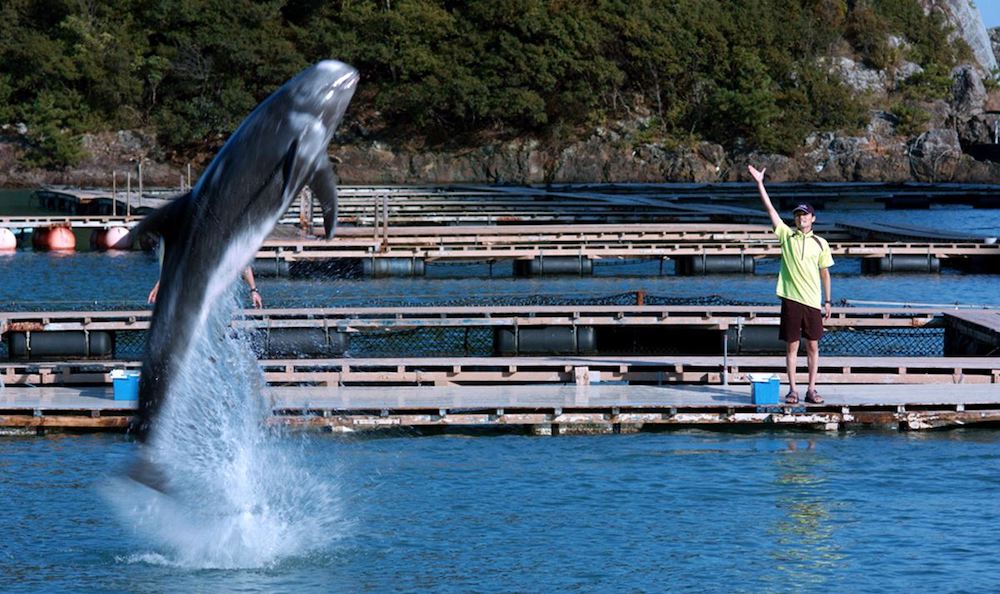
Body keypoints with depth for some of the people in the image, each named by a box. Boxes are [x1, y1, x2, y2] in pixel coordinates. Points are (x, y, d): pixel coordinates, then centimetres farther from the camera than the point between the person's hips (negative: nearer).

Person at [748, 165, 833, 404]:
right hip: (791, 299, -1)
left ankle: (811, 390, 8)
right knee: (792, 346, 2)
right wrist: (759, 183, -8)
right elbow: (770, 209, -2)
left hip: (812, 301, 1)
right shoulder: (786, 236, 3)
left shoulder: (820, 243, 6)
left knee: (813, 346, 2)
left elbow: (825, 273, 11)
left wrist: (828, 301, 8)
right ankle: (792, 390, 7)